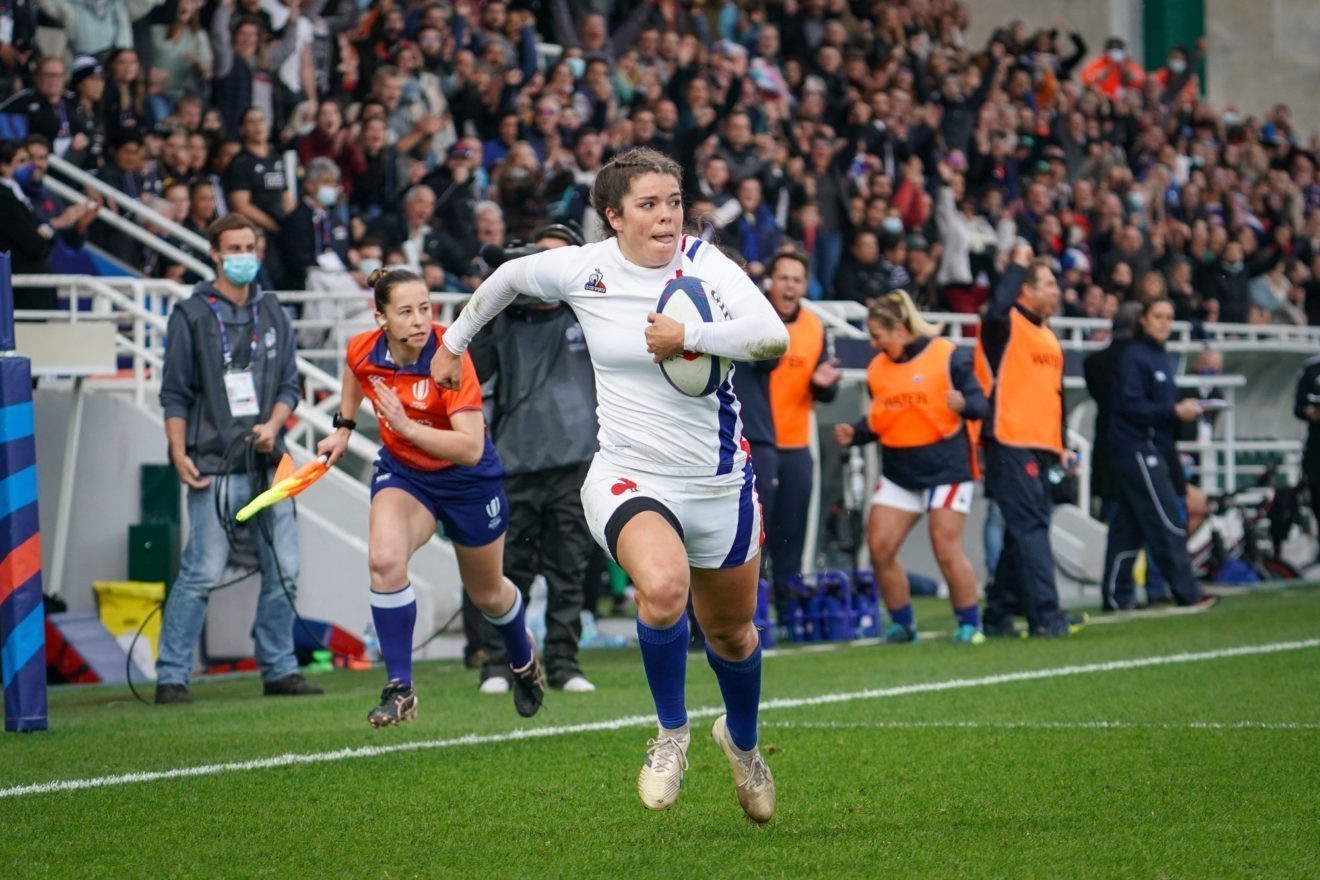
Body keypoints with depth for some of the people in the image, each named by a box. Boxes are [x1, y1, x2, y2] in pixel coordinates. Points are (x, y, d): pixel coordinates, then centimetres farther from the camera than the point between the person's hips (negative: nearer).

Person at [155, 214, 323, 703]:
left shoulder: (273, 315, 14)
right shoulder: (191, 316, 1)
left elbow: (289, 385, 15)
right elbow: (174, 394, 1)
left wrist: (273, 426, -4)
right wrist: (179, 453, -9)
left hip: (268, 463, 5)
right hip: (214, 466, -5)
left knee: (284, 569, 5)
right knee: (202, 573, -10)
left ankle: (278, 670, 16)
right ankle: (171, 677, -4)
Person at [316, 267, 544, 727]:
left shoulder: (450, 358, -30)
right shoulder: (362, 349, -16)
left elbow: (471, 448, -36)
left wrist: (407, 426, -43)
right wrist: (344, 427, 10)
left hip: (466, 478, -2)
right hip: (402, 470, 2)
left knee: (487, 594, 17)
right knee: (385, 560, -29)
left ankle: (523, 661, 52)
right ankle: (399, 689, -19)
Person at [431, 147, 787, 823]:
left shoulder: (705, 264, -11)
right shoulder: (581, 270, -6)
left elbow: (773, 337, -26)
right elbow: (508, 277, 16)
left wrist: (684, 336, -26)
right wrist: (454, 343, 26)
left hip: (720, 481, 2)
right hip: (629, 479, -1)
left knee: (731, 632, 17)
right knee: (663, 586, -33)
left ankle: (742, 741, 51)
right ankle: (671, 733, -7)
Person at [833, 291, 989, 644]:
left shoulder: (948, 356, -7)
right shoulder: (877, 368, 9)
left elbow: (980, 402, -8)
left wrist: (963, 404, -30)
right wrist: (854, 434, -1)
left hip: (946, 467, -6)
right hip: (898, 470, 6)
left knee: (947, 549, -10)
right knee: (879, 546, -3)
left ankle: (969, 624, 6)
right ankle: (902, 624, 12)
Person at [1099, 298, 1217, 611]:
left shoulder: (1161, 358, 19)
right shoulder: (1133, 357, -11)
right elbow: (1130, 406, -18)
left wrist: (1186, 408, 5)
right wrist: (1174, 411, -20)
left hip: (1151, 450, 10)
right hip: (1136, 448, -10)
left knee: (1128, 526, 9)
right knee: (1166, 523, -10)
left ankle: (1115, 596, 11)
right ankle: (1187, 593, -10)